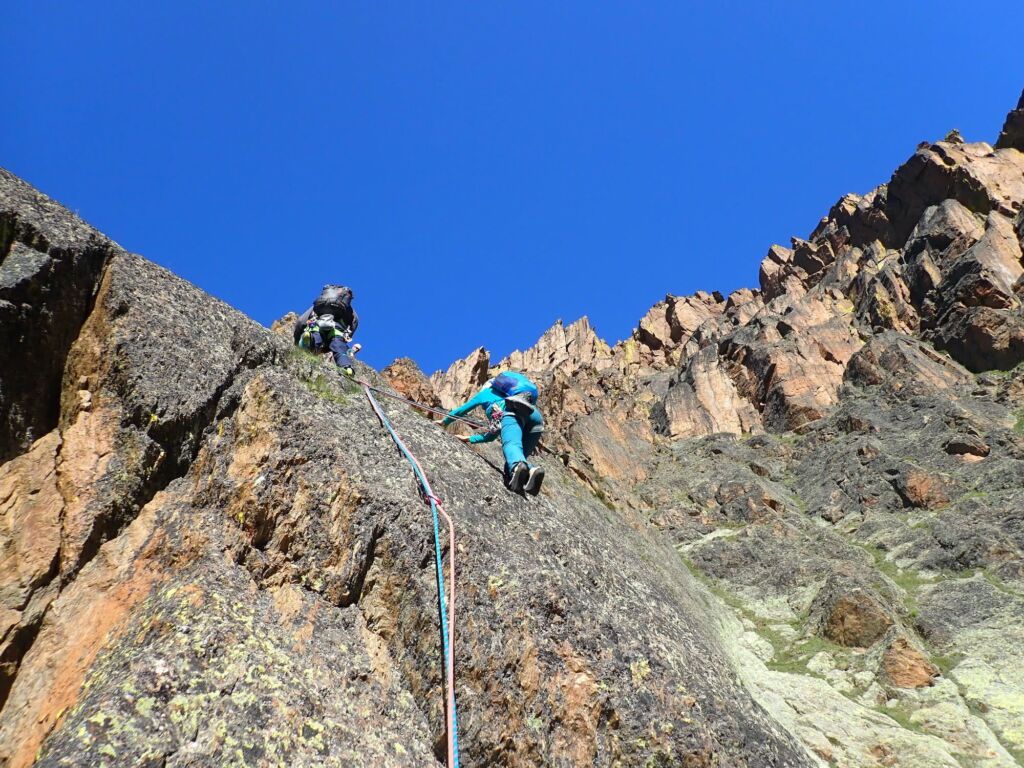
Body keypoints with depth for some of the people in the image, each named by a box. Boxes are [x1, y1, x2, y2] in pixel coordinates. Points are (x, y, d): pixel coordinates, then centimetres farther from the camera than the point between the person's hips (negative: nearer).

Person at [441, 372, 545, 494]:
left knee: (511, 445, -29)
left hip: (512, 412, -5)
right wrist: (469, 439, 62)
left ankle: (517, 467, -64)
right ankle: (531, 470, -37)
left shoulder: (486, 391, 37)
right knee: (520, 459, -1)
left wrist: (444, 422, 62)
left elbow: (459, 411, 45)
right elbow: (492, 436, 51)